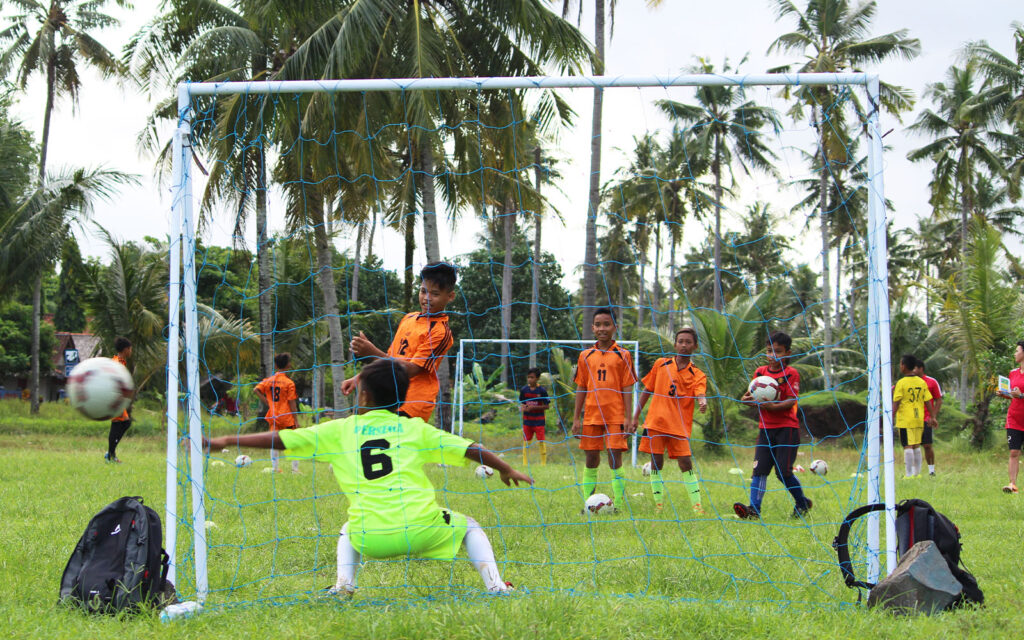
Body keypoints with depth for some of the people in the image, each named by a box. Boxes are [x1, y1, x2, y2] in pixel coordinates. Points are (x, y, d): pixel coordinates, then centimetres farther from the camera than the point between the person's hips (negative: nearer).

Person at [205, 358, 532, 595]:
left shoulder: (339, 430, 10)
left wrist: (226, 441, 17)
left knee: (348, 531, 37)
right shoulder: (415, 429, 11)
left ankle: (344, 582, 11)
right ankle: (493, 583, 6)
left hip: (372, 540, 1)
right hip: (422, 532, -1)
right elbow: (468, 449, 15)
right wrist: (506, 469, 32)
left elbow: (281, 439, 9)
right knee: (468, 526, 28)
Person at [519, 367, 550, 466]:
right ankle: (525, 463, 15)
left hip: (539, 420, -4)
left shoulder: (542, 391, -8)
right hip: (527, 420, 4)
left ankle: (543, 463, 6)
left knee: (541, 441, -3)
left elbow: (546, 406, -6)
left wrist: (534, 408, -17)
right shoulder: (524, 390, 3)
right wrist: (522, 408, -11)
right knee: (526, 441, 7)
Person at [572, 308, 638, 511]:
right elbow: (581, 388, 11)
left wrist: (628, 417, -6)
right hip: (591, 416, 3)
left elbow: (627, 388, 1)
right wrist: (576, 418, 7)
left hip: (616, 416, -3)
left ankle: (617, 504, -3)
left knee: (615, 459, -7)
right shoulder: (586, 356, 9)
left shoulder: (622, 355, 2)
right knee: (591, 459, 5)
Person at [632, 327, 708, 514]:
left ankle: (697, 505, -4)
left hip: (680, 426, -1)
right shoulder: (661, 364, 8)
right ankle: (658, 504, 7)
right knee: (656, 462, 0)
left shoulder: (697, 374, 4)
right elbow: (647, 390, 14)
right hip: (655, 422, 1)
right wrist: (636, 416, 11)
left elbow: (700, 394, -14)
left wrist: (703, 402, -38)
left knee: (685, 463, -6)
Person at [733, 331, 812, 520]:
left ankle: (802, 503, 17)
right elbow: (755, 397, 13)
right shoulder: (760, 372, 10)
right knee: (760, 469, -7)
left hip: (786, 428, -5)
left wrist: (772, 406, -30)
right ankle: (754, 509, -15)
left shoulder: (791, 374, -5)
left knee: (783, 472, -7)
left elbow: (791, 402, -13)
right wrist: (748, 399, -11)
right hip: (765, 428, 5)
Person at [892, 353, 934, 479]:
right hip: (919, 419, 5)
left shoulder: (901, 383, -10)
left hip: (905, 420, -5)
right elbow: (928, 402, 8)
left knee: (908, 446, -3)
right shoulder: (922, 382, 6)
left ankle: (909, 474, -5)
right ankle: (917, 472, 16)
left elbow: (896, 404, -11)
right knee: (917, 446, 14)